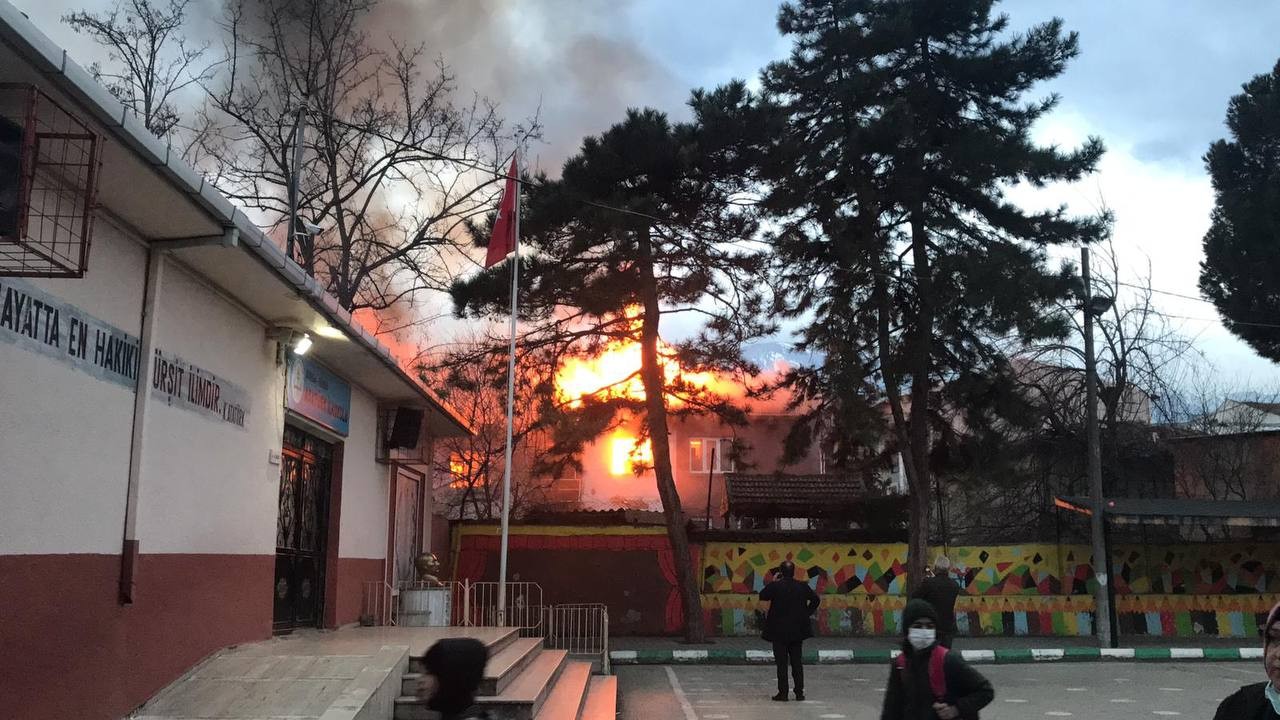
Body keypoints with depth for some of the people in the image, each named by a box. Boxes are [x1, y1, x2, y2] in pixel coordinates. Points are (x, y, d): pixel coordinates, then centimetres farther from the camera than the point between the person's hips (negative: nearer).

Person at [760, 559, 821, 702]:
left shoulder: (775, 586, -12)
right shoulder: (803, 586, -2)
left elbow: (762, 596, 1)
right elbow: (815, 599, 3)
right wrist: (807, 613, 10)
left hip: (779, 631, -3)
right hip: (797, 630, 3)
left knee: (781, 663, 2)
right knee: (797, 662, 10)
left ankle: (783, 693, 2)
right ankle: (799, 692, 10)